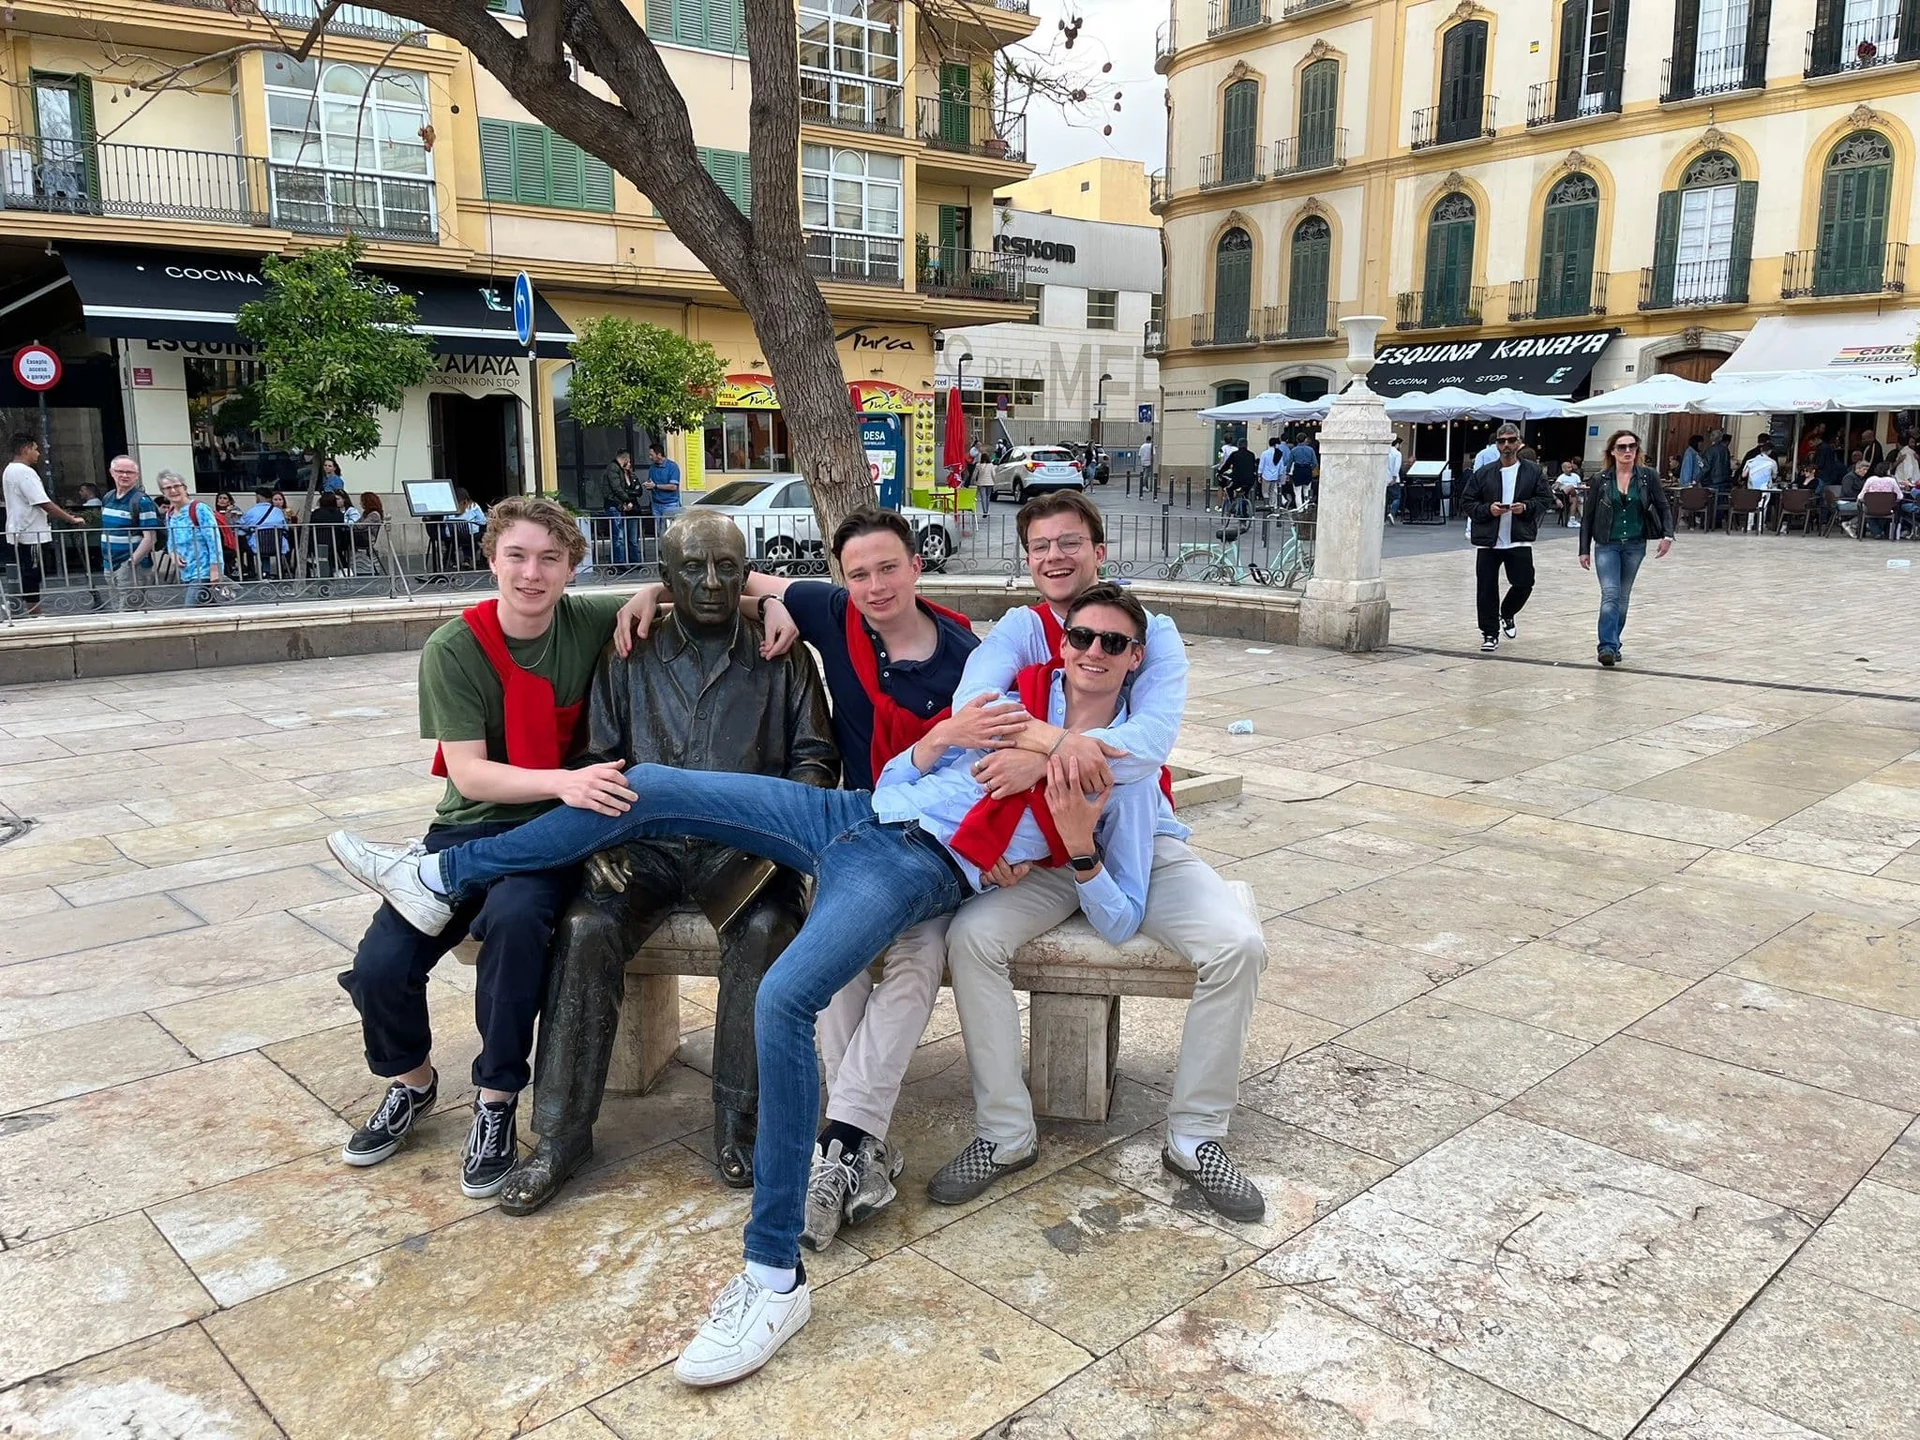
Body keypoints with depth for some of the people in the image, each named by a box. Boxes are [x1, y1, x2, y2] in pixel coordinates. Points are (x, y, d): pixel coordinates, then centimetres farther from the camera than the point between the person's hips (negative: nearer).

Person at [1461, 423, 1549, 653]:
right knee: (1486, 589, 0)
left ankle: (1506, 614, 29)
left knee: (1523, 584, -3)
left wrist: (1526, 507, -12)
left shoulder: (1533, 473, 5)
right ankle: (1490, 634, 11)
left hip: (1519, 540, 0)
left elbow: (1543, 499, 7)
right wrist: (1487, 509, -12)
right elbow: (1466, 501, 4)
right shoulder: (1483, 474, 4)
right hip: (1488, 541, 0)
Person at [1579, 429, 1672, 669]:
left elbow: (1662, 507, 6)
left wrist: (1667, 535, -9)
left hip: (1635, 545, 2)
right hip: (1606, 545, -2)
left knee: (1623, 597, 11)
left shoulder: (1648, 477, -1)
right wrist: (1584, 550, 0)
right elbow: (1587, 517, 2)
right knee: (1610, 594, -16)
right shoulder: (1601, 480, -2)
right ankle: (1608, 647, -21)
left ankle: (1613, 643, 22)